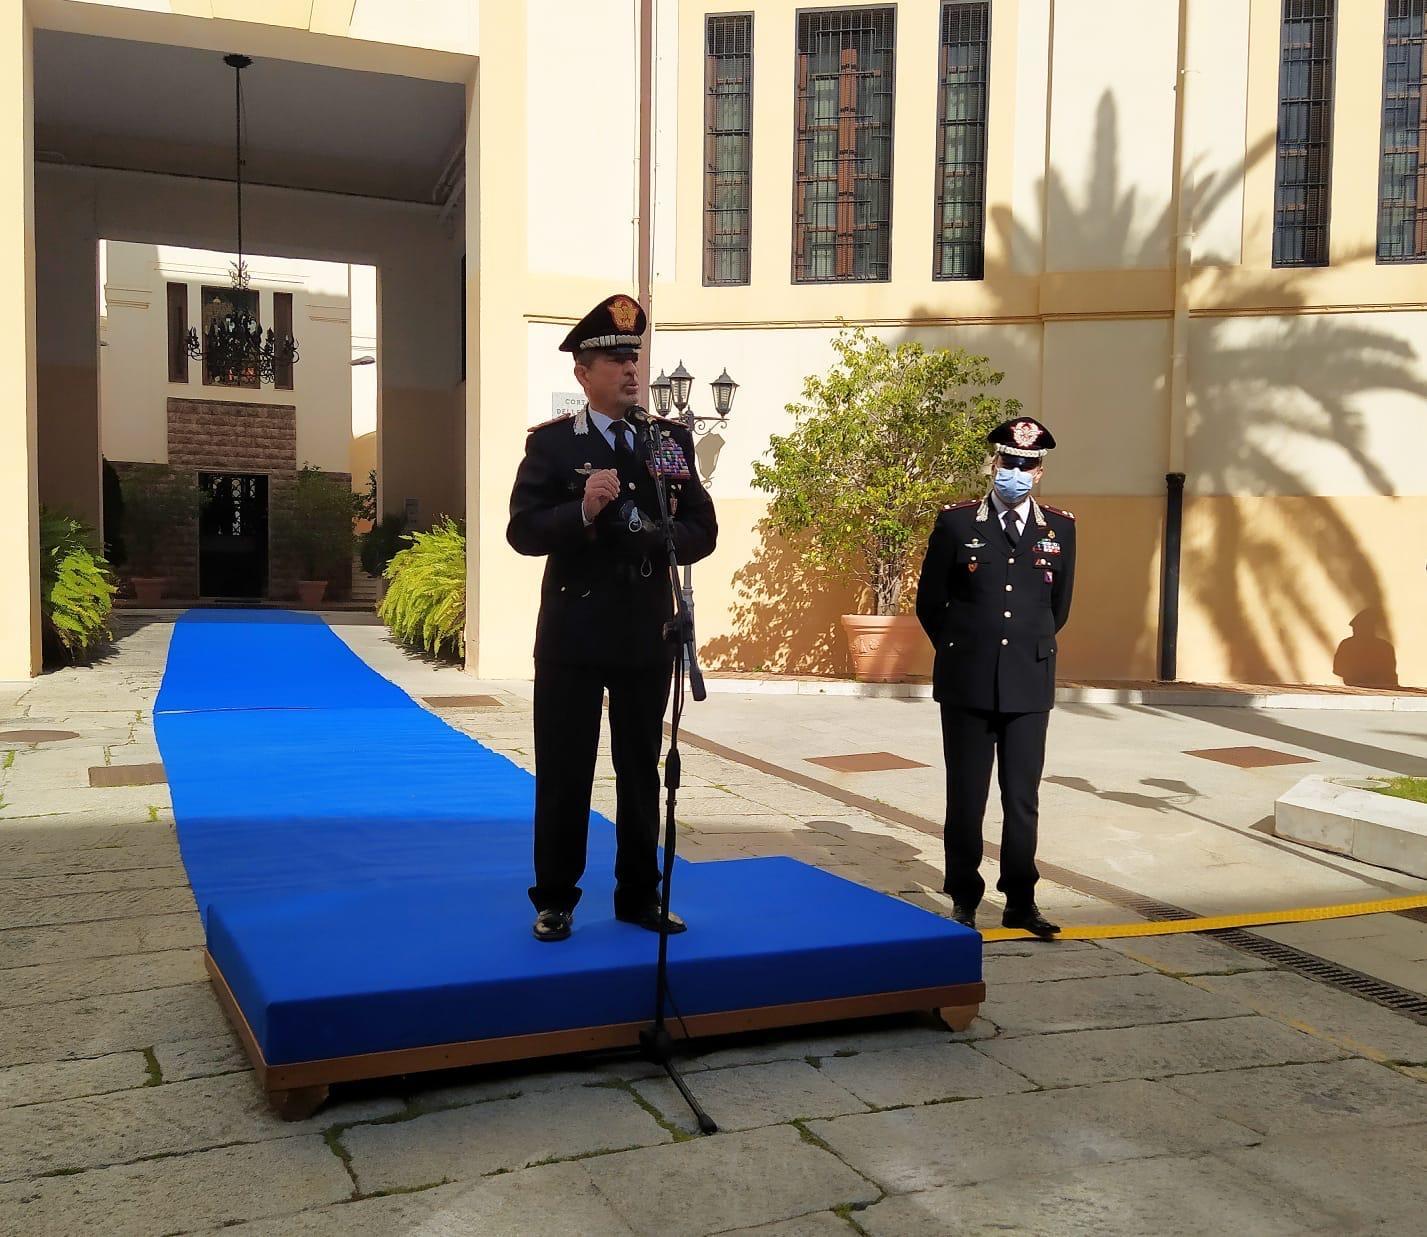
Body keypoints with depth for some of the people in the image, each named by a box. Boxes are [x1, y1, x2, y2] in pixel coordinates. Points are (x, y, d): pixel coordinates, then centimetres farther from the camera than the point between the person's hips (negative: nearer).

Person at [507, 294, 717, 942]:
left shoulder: (671, 438, 7)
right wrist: (582, 512, -26)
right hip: (572, 633, -3)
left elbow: (702, 529, 5)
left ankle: (639, 895, 24)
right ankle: (555, 901, 18)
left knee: (642, 772, 12)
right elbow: (522, 530, -10)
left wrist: (659, 538, -15)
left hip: (647, 633, 3)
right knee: (563, 774, 4)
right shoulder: (551, 442, -2)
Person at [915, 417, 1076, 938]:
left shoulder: (1060, 528, 5)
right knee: (966, 797, 6)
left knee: (1023, 798, 5)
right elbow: (929, 602, 5)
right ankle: (964, 900, 17)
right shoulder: (956, 522, -1)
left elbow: (1059, 606, 16)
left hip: (1029, 684, 2)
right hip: (967, 683, -1)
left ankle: (1021, 901, 16)